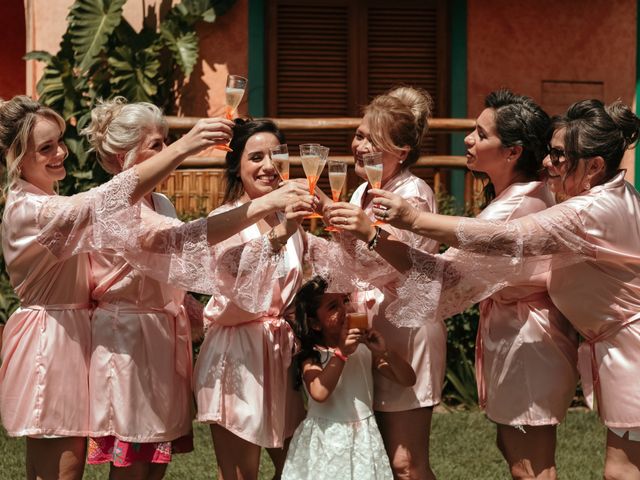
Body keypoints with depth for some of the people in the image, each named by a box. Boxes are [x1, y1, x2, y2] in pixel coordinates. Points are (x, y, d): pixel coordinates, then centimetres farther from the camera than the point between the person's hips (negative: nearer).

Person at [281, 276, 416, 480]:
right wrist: (341, 353, -25)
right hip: (326, 440, -3)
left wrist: (384, 351, -15)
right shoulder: (312, 356, -8)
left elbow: (408, 379, 0)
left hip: (364, 439, 3)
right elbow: (319, 393, -27)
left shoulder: (365, 348, 1)